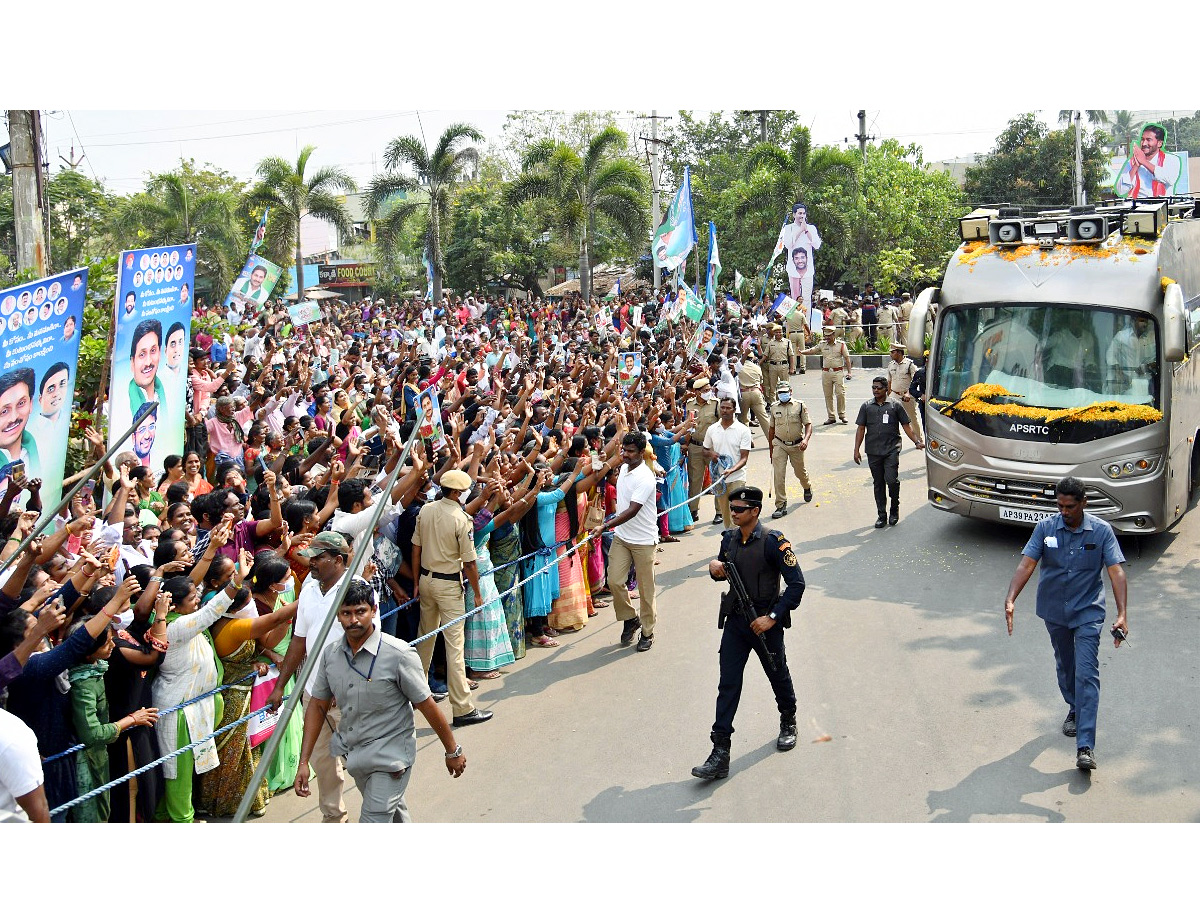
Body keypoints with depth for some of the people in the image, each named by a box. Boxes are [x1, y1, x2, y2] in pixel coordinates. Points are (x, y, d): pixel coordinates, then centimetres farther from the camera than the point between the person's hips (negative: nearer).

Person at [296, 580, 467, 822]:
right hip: (353, 754, 6)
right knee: (394, 812, 26)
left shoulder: (398, 654, -21)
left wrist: (453, 750, -5)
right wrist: (303, 762, 1)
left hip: (390, 756, -6)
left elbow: (427, 706, -13)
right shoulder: (331, 654, -4)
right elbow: (318, 706, 5)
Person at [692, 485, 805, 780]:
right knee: (728, 684, -1)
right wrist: (715, 569, -5)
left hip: (765, 622, -4)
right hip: (735, 622, 5)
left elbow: (796, 583, -18)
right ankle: (720, 753, -2)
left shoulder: (772, 541, -17)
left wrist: (773, 617, -21)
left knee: (778, 676, 16)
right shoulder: (729, 538, 2)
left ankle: (788, 722, 46)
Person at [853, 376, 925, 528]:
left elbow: (906, 426, 9)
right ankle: (882, 515, 15)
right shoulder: (866, 407, 11)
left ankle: (895, 508, 11)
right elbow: (861, 429, 10)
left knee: (891, 480, -14)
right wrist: (857, 449, 3)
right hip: (873, 451, 2)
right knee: (878, 483, 7)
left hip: (891, 450, -2)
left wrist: (917, 442, -1)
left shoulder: (895, 406, 6)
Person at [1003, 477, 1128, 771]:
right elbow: (1026, 564, -12)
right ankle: (1075, 710, 49)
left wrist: (1122, 614, -24)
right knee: (1065, 667, 21)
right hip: (1054, 611, 3)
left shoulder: (1101, 531, -10)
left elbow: (1116, 571, -14)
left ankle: (1085, 747, -14)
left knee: (1086, 674, -11)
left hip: (1088, 613, -3)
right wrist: (1010, 600, -26)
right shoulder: (1046, 528, -7)